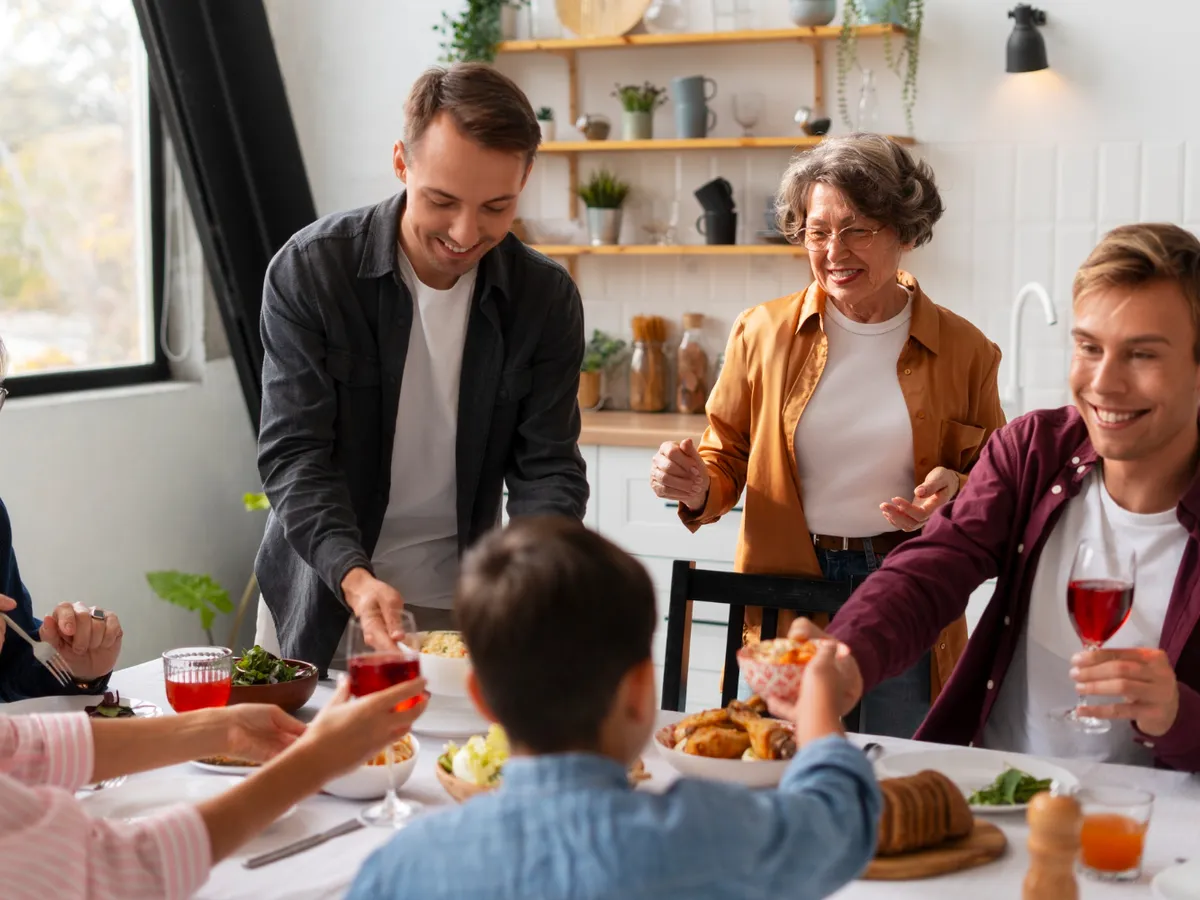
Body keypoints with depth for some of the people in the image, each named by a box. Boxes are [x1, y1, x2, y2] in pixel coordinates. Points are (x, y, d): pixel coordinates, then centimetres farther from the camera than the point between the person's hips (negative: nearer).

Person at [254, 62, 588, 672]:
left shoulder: (547, 300, -9)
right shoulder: (308, 270, -15)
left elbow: (547, 467, -8)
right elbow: (294, 454, -17)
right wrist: (353, 578, -33)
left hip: (460, 600, 1)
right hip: (322, 594, -1)